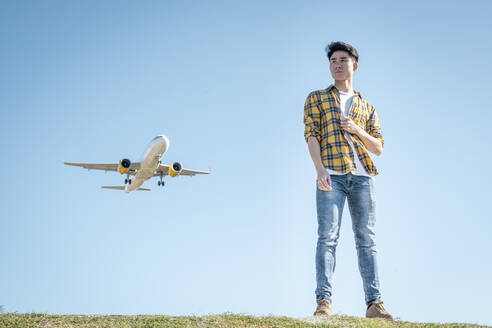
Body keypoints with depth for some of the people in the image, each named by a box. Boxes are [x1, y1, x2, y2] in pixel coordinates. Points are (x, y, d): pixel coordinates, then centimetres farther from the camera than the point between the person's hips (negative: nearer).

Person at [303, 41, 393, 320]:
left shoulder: (367, 108, 25)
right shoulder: (316, 98, 18)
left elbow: (378, 148, 18)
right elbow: (311, 135, 4)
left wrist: (356, 130, -2)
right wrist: (320, 169, -12)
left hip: (362, 175, 3)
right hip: (331, 174, -2)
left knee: (367, 238, -4)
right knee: (328, 236, -12)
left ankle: (374, 302, -8)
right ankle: (324, 301, -17)